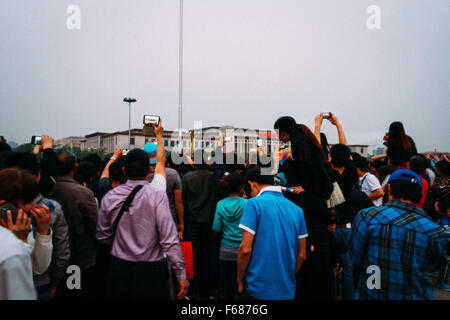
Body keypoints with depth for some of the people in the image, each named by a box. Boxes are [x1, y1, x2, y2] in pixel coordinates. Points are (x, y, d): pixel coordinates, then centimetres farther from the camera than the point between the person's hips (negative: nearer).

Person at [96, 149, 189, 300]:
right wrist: (181, 275, -12)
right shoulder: (157, 196, -15)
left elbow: (102, 236, 8)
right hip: (151, 271, -4)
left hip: (118, 270, 4)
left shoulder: (109, 197, -2)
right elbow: (169, 239, -18)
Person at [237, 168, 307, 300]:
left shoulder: (255, 203, -12)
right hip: (288, 291, 5)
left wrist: (240, 280, -4)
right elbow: (302, 255, 6)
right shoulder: (297, 209, 4)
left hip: (258, 289, -5)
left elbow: (245, 249, -17)